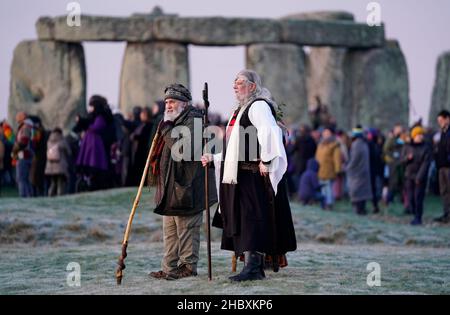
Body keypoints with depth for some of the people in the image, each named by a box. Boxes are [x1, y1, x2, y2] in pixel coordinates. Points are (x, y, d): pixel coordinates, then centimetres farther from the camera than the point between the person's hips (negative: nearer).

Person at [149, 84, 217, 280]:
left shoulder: (193, 119, -10)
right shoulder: (172, 122, 20)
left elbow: (183, 147, -24)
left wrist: (167, 129, -16)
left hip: (186, 186, -10)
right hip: (170, 186, 10)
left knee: (186, 227, -5)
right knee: (169, 229, 11)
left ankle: (188, 266, 0)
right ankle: (169, 268, 14)